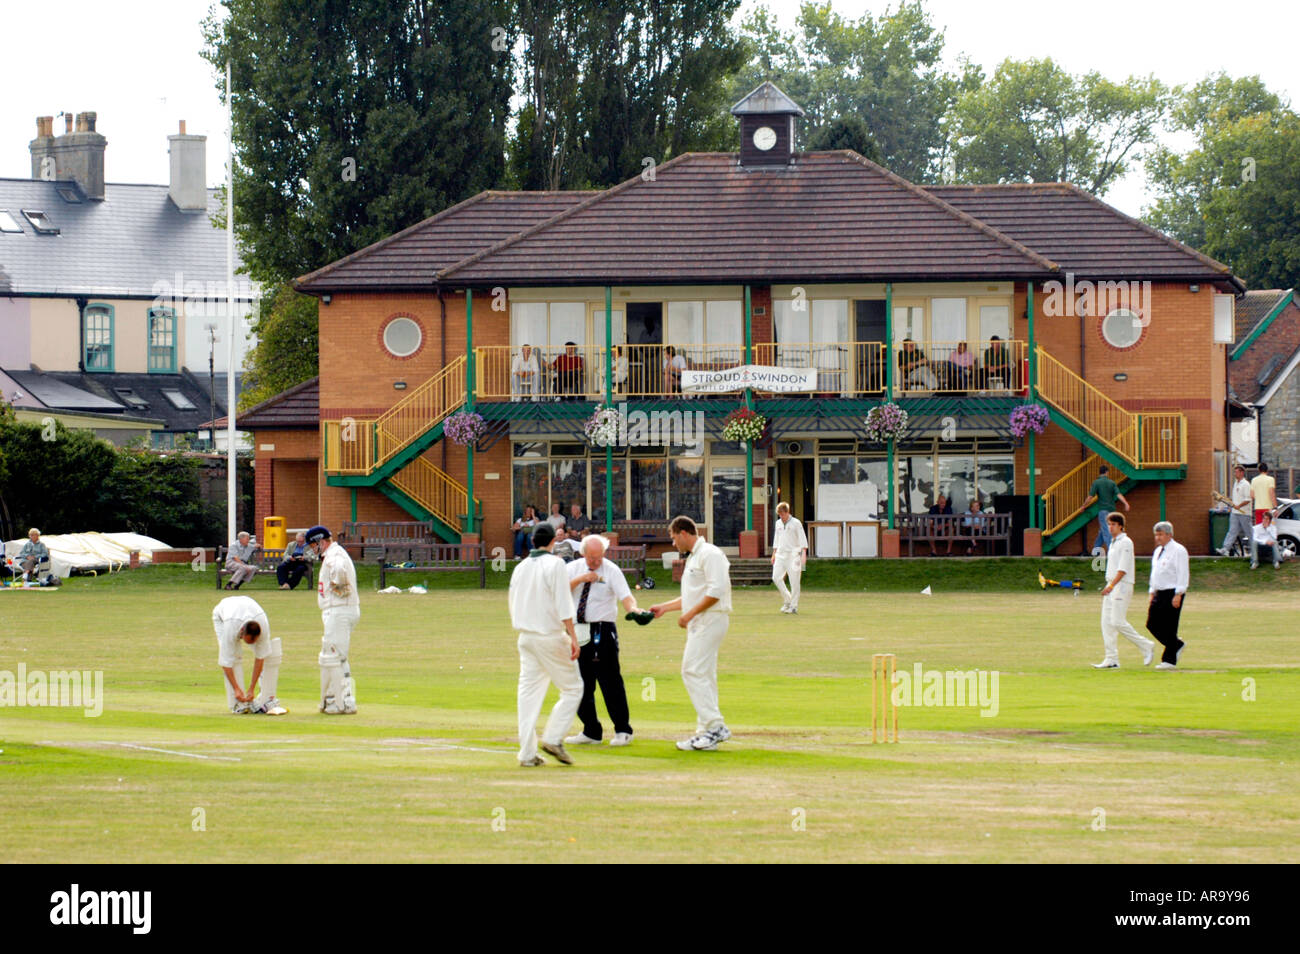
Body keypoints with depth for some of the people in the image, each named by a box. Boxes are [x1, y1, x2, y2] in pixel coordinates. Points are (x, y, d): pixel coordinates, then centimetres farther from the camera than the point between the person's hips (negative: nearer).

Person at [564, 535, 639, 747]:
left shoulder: (611, 570, -3)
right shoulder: (573, 569, 8)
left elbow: (625, 596, -15)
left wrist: (633, 609, -36)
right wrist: (580, 580, -17)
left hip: (602, 632, -5)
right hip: (578, 632, 5)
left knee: (610, 680, -8)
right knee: (581, 683, 8)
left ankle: (623, 731, 0)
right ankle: (591, 732, 19)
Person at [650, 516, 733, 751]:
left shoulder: (709, 554, -11)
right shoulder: (693, 557, 22)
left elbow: (716, 591, -21)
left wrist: (690, 614, -19)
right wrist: (664, 607, 31)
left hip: (710, 618, -11)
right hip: (698, 623, 11)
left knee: (694, 672, -16)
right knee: (702, 674, 9)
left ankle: (715, 726, -19)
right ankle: (706, 732, 10)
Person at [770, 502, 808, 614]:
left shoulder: (796, 523, -5)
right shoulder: (778, 523, 13)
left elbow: (802, 539, -8)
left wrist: (804, 554, -18)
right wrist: (774, 554, 19)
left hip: (793, 554, -6)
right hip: (781, 554, 6)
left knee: (794, 580, -6)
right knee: (776, 577, -4)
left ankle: (794, 606, -2)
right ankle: (787, 600, 11)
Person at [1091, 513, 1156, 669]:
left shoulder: (1125, 542, -10)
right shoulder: (1113, 543, 18)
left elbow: (1123, 568, -17)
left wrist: (1112, 585, -24)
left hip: (1122, 586, -9)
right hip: (1111, 586, 9)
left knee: (1117, 621, -14)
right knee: (1107, 622, 3)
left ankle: (1146, 646, -2)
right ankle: (1111, 659, 3)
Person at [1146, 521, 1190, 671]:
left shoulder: (1178, 551, -9)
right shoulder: (1158, 551, 17)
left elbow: (1182, 574, -14)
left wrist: (1178, 595, -20)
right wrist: (1152, 592, 18)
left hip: (1173, 593, -9)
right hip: (1159, 594, 9)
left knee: (1169, 627, -7)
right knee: (1152, 625, 5)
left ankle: (1169, 660, -1)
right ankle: (1178, 645, 23)